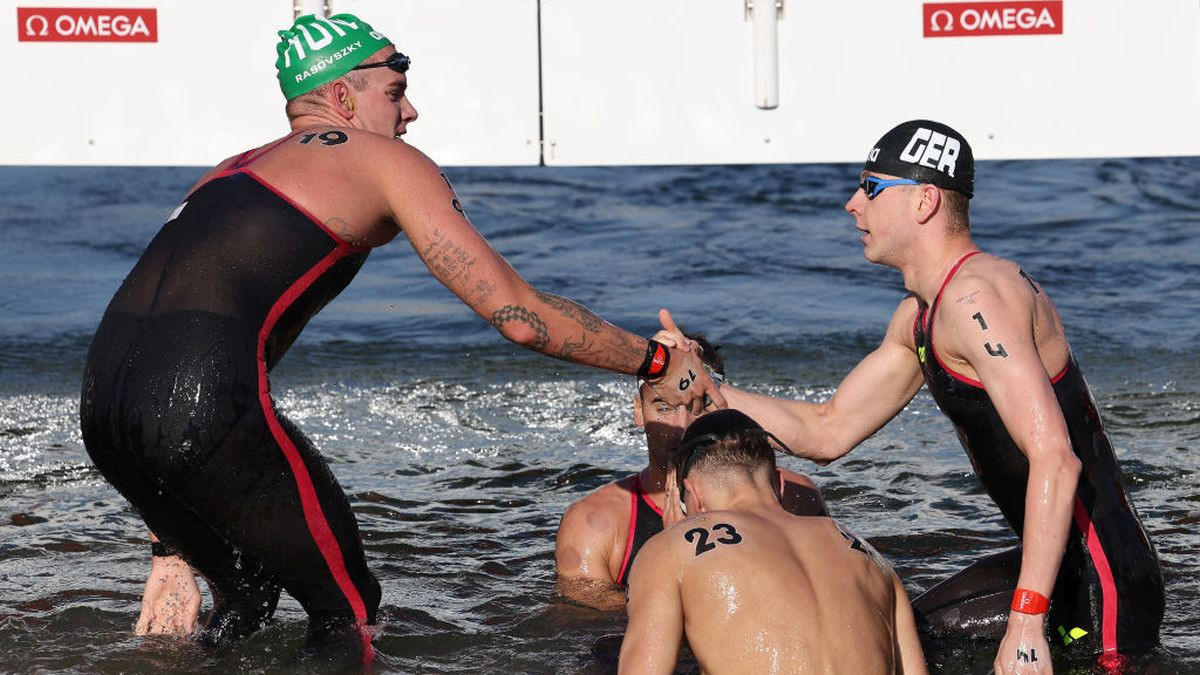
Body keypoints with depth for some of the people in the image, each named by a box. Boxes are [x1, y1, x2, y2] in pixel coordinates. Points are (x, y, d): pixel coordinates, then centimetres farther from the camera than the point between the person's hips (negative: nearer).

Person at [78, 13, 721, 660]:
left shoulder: (235, 167, 31)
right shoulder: (385, 162, 11)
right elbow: (519, 315, 6)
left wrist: (171, 546, 31)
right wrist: (658, 363, 19)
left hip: (102, 393, 8)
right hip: (202, 398, -8)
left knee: (245, 593, 26)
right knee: (347, 606, 9)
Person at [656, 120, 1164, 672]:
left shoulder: (974, 299, -21)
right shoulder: (918, 316, 13)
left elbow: (1055, 459, -30)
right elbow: (826, 432, 21)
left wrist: (1026, 623, -34)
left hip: (1100, 587, -11)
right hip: (1058, 566, 11)